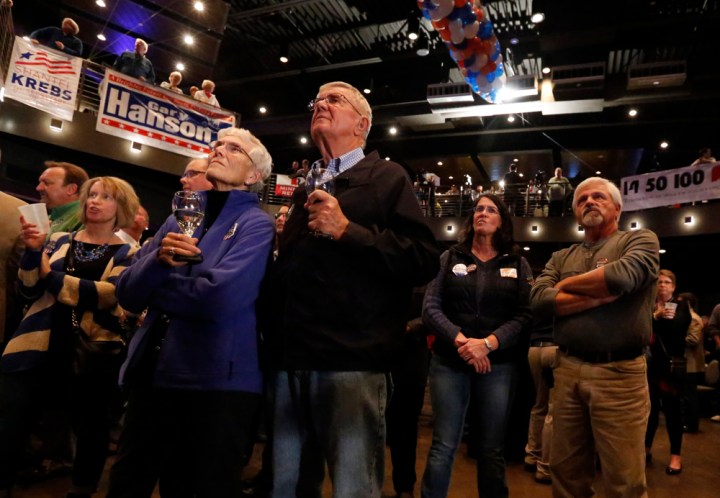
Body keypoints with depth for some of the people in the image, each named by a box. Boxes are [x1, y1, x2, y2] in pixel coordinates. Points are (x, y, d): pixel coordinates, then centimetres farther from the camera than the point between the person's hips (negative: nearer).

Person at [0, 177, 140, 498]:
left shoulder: (127, 254, 2)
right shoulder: (59, 241, 13)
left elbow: (109, 294, -15)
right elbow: (30, 290, 4)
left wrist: (52, 277, -11)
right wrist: (32, 252, -13)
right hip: (40, 347, 3)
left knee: (90, 429, 9)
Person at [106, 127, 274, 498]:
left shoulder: (256, 224, -6)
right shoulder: (179, 219, 12)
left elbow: (217, 297, -22)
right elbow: (127, 294, 6)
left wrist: (152, 287, -5)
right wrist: (158, 259, -15)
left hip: (217, 380, -6)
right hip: (151, 373, 6)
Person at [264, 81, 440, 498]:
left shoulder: (386, 177, 3)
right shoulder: (306, 186, 22)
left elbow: (424, 261, -10)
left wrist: (347, 231, -15)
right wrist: (272, 342, 17)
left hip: (351, 360, -6)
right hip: (292, 361, 7)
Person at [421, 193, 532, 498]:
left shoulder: (518, 265, 8)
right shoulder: (449, 258, 7)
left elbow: (524, 316, -2)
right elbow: (430, 308, -2)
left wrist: (487, 344, -17)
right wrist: (459, 339, -17)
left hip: (498, 365, 1)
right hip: (449, 362, 0)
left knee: (492, 450, 11)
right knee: (443, 447, 3)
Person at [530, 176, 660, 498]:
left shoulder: (640, 240, 2)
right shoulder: (560, 258, 13)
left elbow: (622, 275, -20)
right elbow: (538, 300, -4)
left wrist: (566, 285, -4)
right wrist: (602, 295, -13)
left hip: (619, 373, -4)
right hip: (567, 371, 4)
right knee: (566, 472, 15)